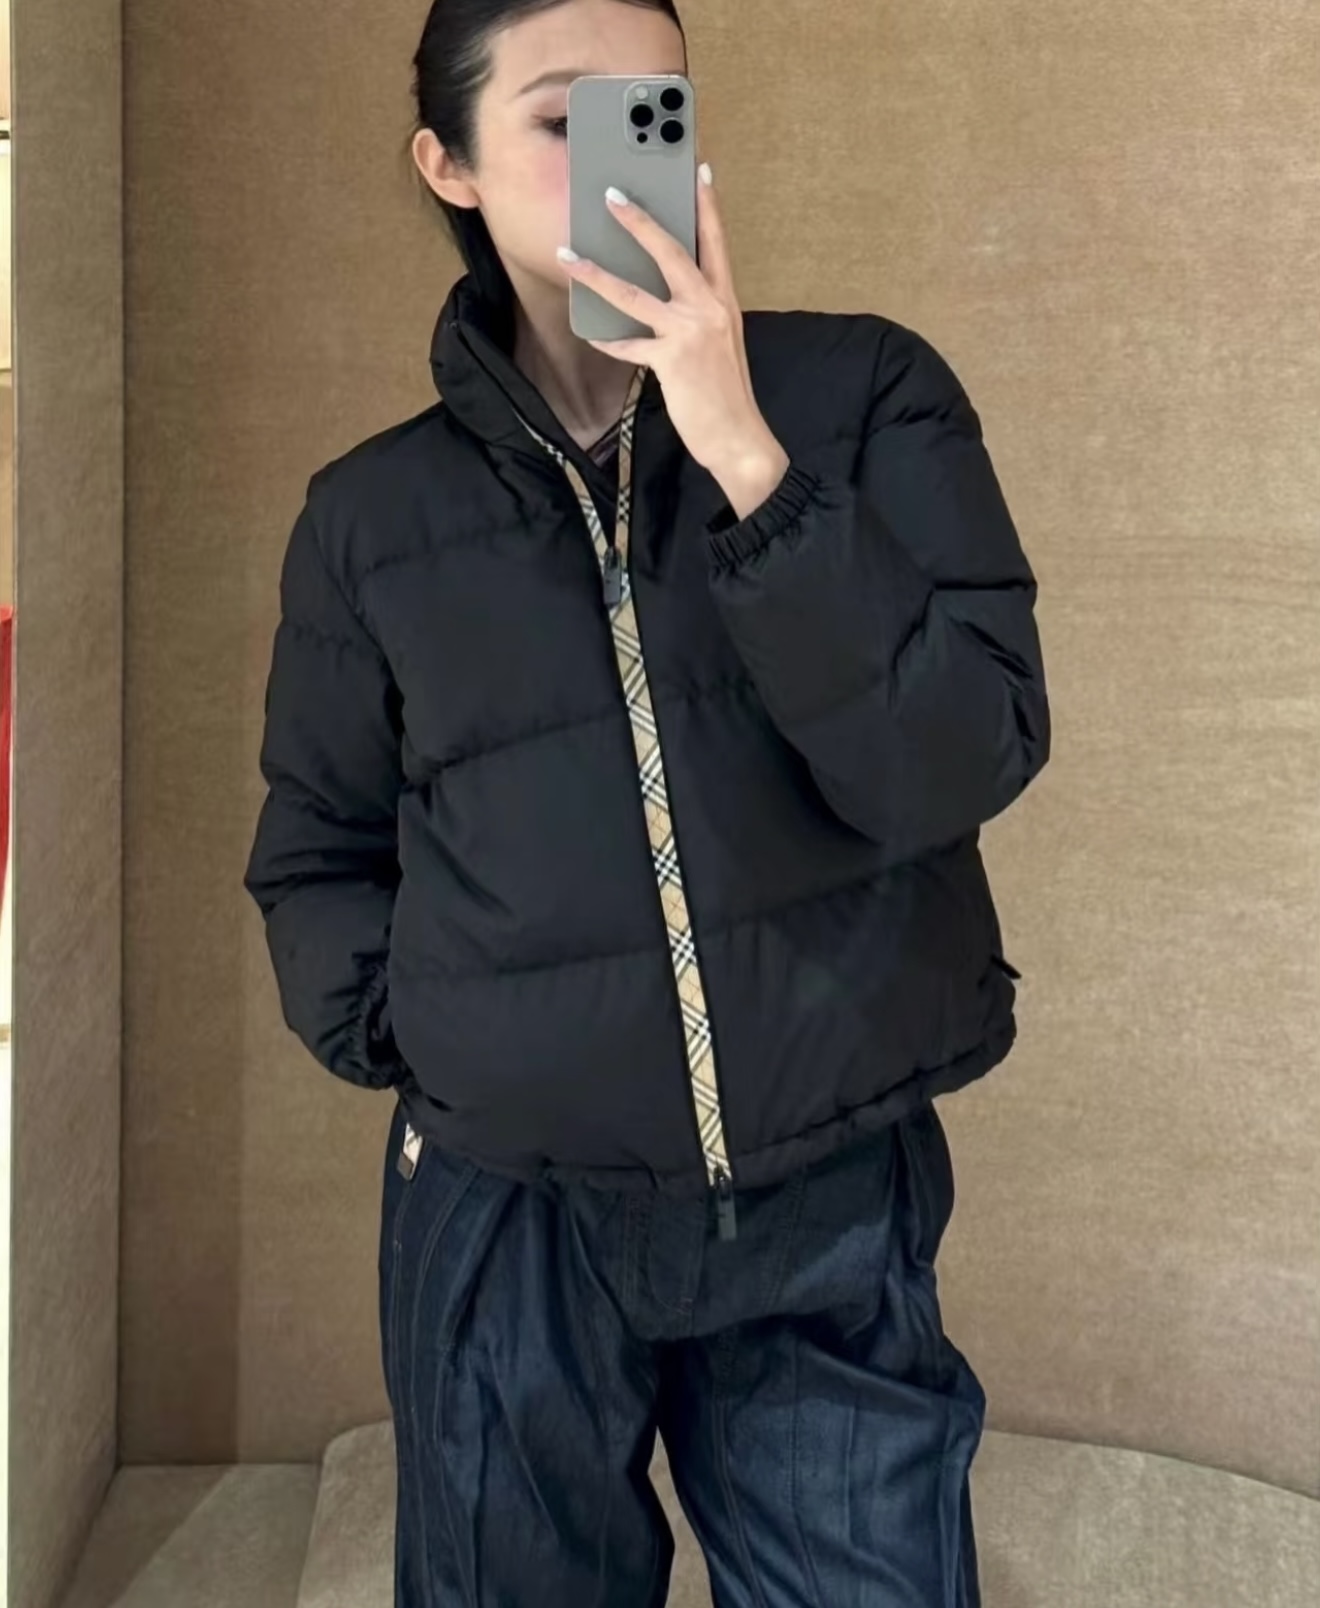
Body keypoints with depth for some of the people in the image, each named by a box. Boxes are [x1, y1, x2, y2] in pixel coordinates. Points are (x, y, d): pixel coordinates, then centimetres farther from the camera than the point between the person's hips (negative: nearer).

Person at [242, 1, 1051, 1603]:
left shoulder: (867, 394, -4)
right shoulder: (371, 514, 1)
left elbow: (957, 765, -14)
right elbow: (318, 854, 10)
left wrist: (747, 461, -20)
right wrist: (414, 1046, -5)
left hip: (839, 1206, 0)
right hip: (508, 1221, 1)